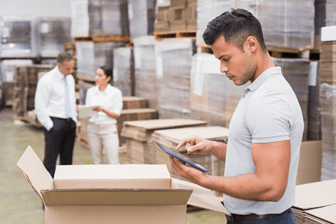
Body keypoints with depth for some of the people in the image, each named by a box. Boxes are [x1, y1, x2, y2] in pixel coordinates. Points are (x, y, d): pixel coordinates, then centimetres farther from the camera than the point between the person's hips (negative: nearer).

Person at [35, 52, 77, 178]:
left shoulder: (70, 79, 10)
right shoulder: (46, 80, -12)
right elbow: (40, 107, -12)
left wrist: (74, 119, 12)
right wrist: (50, 126, -15)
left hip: (70, 122, 7)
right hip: (55, 124, -7)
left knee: (67, 158, 10)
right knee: (50, 158, -5)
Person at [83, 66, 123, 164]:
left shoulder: (115, 92, -4)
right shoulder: (91, 91, 7)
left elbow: (116, 115, -5)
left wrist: (103, 110, -21)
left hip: (109, 129, -3)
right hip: (93, 128, 4)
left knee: (113, 162, -6)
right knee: (97, 161, 8)